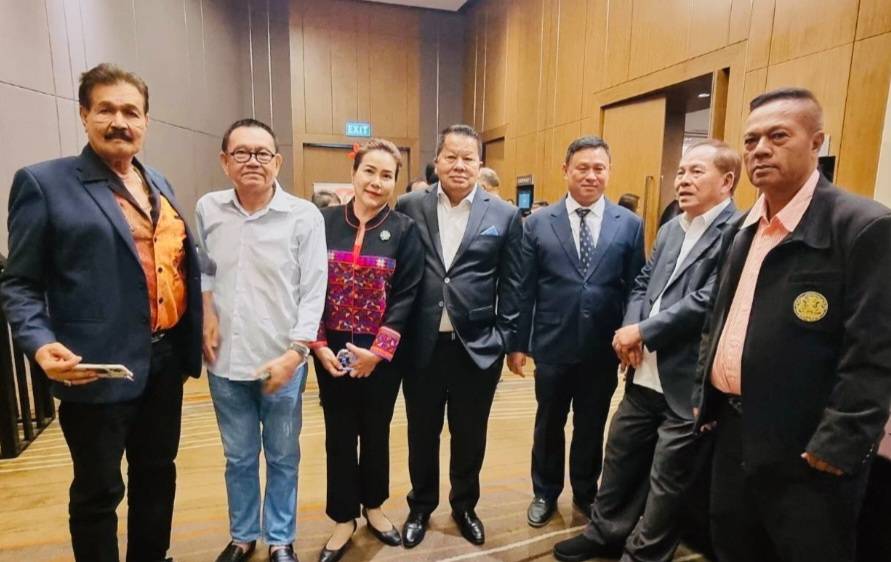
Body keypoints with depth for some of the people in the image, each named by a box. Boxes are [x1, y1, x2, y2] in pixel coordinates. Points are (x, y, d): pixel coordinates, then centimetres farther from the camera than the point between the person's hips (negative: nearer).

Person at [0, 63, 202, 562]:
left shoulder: (159, 184, 12)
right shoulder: (44, 182, -6)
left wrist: (193, 336, 8)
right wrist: (40, 343, -23)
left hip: (166, 358, 6)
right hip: (98, 368, -6)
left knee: (158, 473, 21)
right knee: (99, 491, 12)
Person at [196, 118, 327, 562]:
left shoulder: (305, 216, -10)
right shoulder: (207, 209, 1)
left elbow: (313, 292, -10)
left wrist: (294, 353, -16)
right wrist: (206, 314, 1)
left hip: (281, 362, -3)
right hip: (225, 362, 3)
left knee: (282, 458, 15)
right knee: (238, 457, 20)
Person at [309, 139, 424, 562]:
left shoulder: (404, 230, -4)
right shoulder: (324, 222, -1)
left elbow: (406, 297, -7)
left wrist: (378, 351, -13)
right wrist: (318, 345, -8)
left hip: (382, 354, 0)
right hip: (332, 350, 1)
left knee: (376, 432, 15)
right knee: (340, 435, 12)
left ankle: (373, 507, 38)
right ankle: (344, 518, 31)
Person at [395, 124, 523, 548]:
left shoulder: (504, 216, -1)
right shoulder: (409, 207, 0)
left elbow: (510, 286, 2)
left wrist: (503, 340, -1)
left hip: (477, 347, 0)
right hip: (422, 345, 1)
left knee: (469, 436, 17)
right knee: (422, 433, 18)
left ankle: (464, 506, 42)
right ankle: (421, 507, 42)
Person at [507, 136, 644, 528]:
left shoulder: (629, 224, 0)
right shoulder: (537, 223, -3)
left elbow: (635, 288, 1)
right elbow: (524, 289, -3)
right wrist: (518, 343, -3)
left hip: (603, 348, 1)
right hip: (553, 346, 0)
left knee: (592, 426, 18)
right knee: (548, 425, 16)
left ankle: (585, 492, 42)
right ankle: (545, 493, 39)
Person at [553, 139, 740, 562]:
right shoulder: (671, 229, 12)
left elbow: (706, 302, -23)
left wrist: (642, 331, -14)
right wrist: (630, 329, -5)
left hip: (688, 382, -7)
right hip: (645, 374, 8)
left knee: (667, 481, 11)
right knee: (620, 458, 20)